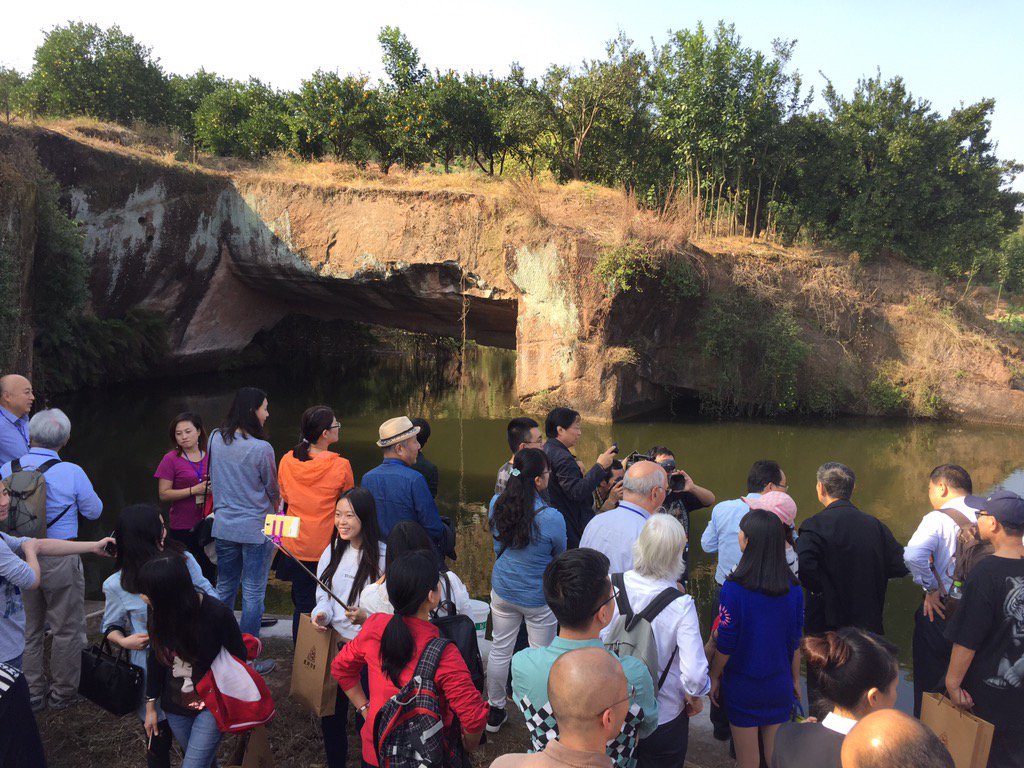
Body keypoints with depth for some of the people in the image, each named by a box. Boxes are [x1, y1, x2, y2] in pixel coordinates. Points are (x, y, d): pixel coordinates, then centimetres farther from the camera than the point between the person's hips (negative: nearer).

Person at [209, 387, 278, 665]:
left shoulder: (216, 439, -3)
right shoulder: (261, 449, -19)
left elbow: (213, 480, 12)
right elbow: (273, 491, -5)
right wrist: (276, 510, 16)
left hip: (223, 526, 6)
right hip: (256, 529, -6)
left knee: (224, 589, 19)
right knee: (253, 595, 5)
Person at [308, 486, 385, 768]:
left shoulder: (384, 556, -15)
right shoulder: (333, 550, 4)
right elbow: (324, 594, 8)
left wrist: (366, 616, -28)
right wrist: (321, 614, -12)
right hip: (334, 643, 5)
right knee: (331, 711, 16)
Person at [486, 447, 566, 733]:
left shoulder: (497, 504, -13)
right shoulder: (552, 518, -26)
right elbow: (561, 557, -6)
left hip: (502, 590, 4)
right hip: (538, 598, -4)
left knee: (499, 651, 20)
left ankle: (495, 711, 37)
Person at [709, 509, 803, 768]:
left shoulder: (734, 588, -24)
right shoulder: (793, 588, -11)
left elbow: (726, 643, -15)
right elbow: (795, 641, -1)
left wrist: (714, 676, 1)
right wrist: (795, 679, 15)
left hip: (742, 685, -3)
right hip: (779, 685, 3)